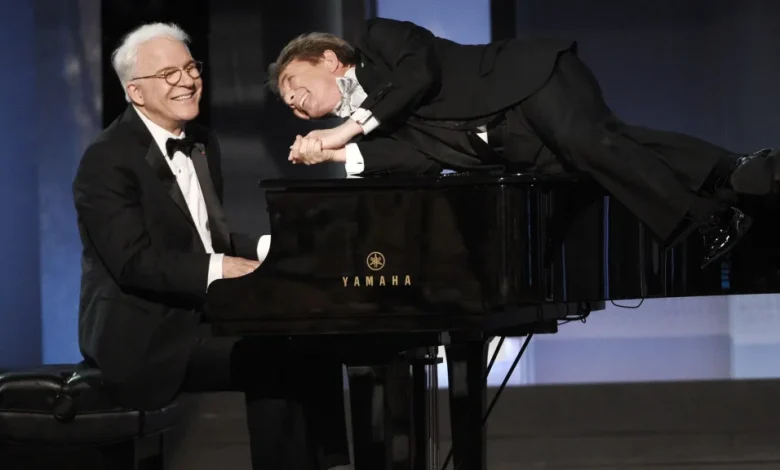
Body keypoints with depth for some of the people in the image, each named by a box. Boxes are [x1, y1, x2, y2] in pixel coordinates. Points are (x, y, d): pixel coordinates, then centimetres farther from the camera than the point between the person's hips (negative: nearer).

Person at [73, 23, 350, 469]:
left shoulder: (203, 143, 14)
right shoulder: (109, 159, -13)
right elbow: (133, 262, -21)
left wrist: (269, 248, -2)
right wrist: (218, 269, -27)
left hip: (202, 313, 8)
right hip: (144, 332, -8)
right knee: (272, 362, -24)